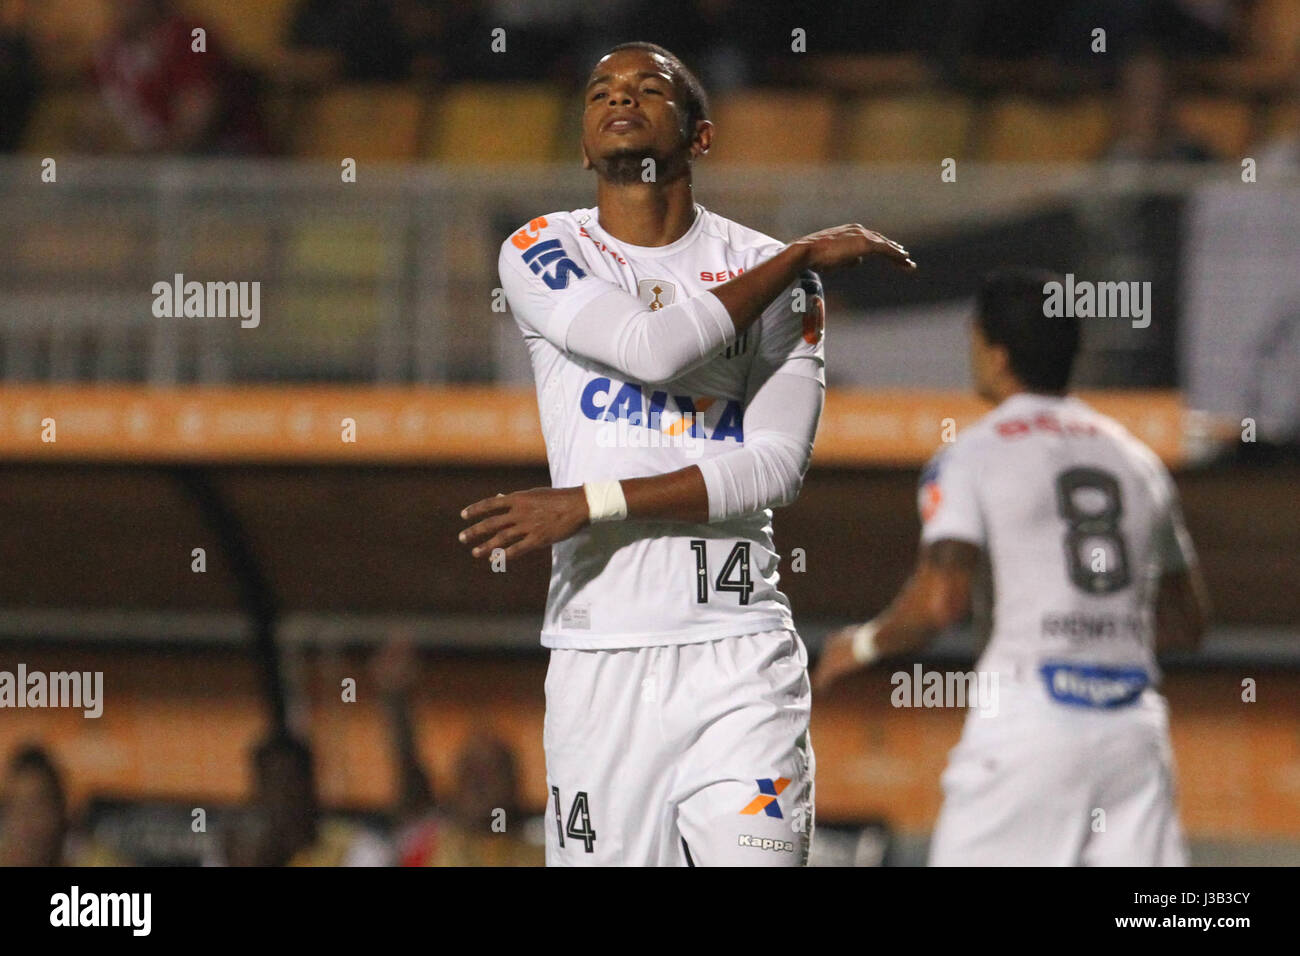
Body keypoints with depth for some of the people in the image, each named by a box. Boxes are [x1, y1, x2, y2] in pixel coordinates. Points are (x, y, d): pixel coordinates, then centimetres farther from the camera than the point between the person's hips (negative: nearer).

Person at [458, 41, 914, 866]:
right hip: (599, 655, 1)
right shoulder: (542, 253, 7)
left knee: (754, 853, -13)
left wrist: (590, 504, -14)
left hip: (739, 651, 0)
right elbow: (653, 347, -13)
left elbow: (777, 464, -5)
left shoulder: (768, 269, 8)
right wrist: (803, 256, -4)